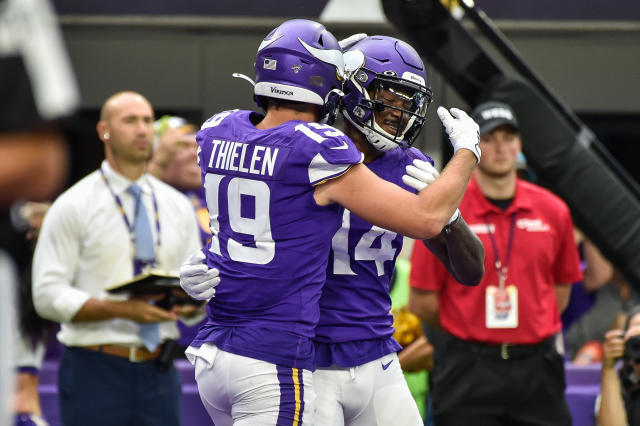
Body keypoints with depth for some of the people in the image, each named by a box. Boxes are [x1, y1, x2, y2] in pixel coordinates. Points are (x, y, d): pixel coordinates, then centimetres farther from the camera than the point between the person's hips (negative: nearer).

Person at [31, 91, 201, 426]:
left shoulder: (177, 206, 13)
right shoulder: (73, 207, -1)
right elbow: (48, 295, -8)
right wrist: (121, 309, -20)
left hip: (158, 372, 4)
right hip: (96, 371, -4)